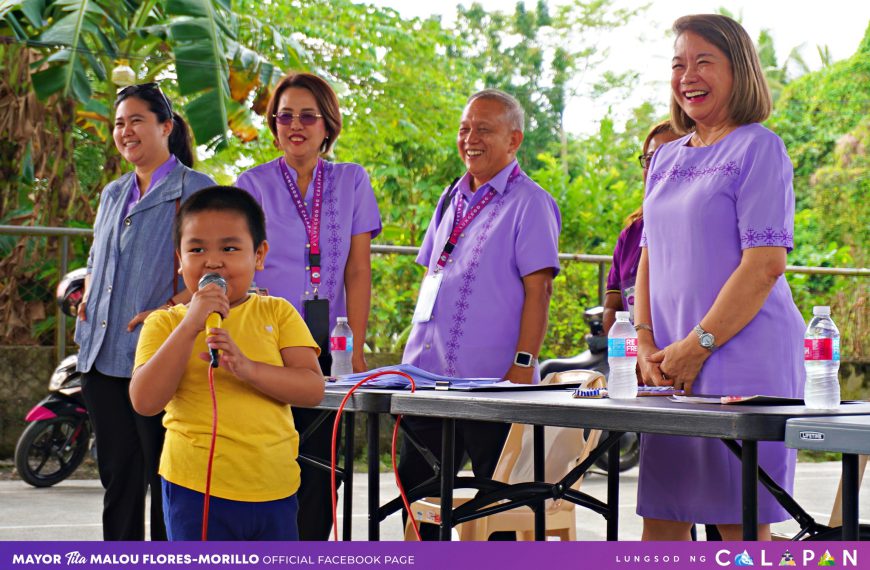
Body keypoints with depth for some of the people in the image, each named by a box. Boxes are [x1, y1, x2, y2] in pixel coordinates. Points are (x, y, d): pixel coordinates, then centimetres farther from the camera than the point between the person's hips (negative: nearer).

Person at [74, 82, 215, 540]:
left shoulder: (194, 189, -2)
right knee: (118, 475, 9)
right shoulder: (113, 194, 20)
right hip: (102, 356, 7)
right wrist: (87, 298, 11)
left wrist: (172, 309, -23)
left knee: (165, 476, -3)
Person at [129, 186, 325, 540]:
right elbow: (145, 401, -13)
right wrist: (190, 326, -19)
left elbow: (313, 389, -5)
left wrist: (248, 368, -22)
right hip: (196, 491, -2)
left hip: (274, 490, 2)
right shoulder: (166, 323, 1)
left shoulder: (277, 313, 6)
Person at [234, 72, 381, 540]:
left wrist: (357, 349, -1)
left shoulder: (351, 182, 9)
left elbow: (358, 271, 5)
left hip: (325, 348, 2)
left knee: (318, 470, 0)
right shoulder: (254, 184, 6)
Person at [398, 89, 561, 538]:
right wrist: (416, 348, 16)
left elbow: (538, 289, -12)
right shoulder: (452, 198, 16)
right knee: (415, 489, 10)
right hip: (430, 374, 7)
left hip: (492, 380, -7)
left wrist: (523, 365, -18)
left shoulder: (528, 202, -6)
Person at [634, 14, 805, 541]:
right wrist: (646, 341, 4)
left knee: (741, 523, -5)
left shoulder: (759, 147, -5)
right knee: (661, 516, 6)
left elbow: (766, 262, -13)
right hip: (670, 372, 7)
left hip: (744, 358, -7)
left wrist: (697, 346, -14)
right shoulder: (667, 159, 18)